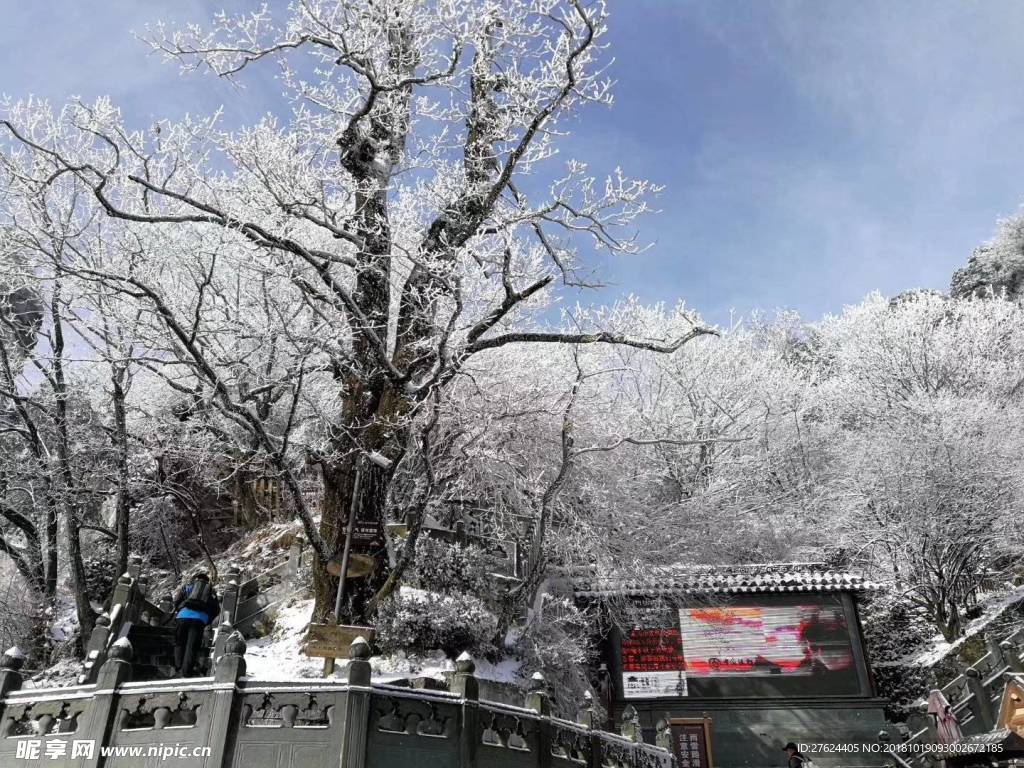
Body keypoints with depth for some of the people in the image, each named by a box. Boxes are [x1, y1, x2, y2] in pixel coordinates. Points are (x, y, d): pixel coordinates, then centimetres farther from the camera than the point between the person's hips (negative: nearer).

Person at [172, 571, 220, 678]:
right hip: (200, 619, 0)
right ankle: (185, 673, -10)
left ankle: (180, 670, 5)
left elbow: (177, 600, 8)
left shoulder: (187, 586, 24)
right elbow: (216, 609, 17)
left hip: (183, 616, 0)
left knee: (179, 644, 13)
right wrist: (207, 621, 23)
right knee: (192, 647, 0)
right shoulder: (211, 590, 28)